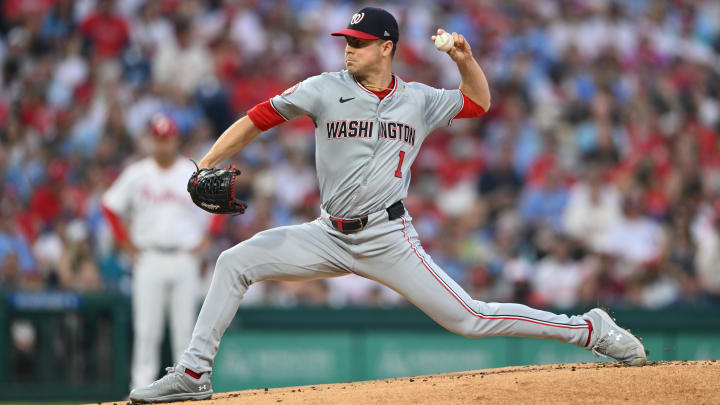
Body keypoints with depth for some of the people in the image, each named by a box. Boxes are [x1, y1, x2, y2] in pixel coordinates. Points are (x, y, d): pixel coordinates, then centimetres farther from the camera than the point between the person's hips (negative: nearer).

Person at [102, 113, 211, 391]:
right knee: (146, 328, -4)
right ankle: (142, 386, -1)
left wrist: (203, 242, 1)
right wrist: (128, 245, 3)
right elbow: (111, 207, 9)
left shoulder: (194, 174, 4)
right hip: (148, 260, 0)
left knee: (185, 327, 1)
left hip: (184, 260, 0)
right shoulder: (137, 174, 4)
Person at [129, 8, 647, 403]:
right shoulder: (326, 90, -1)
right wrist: (205, 166, -16)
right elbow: (258, 119, -5)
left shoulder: (419, 101, 3)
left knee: (467, 318, -8)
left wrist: (466, 60, -1)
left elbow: (479, 102, 19)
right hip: (331, 237, 2)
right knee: (235, 262, -10)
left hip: (388, 240, -2)